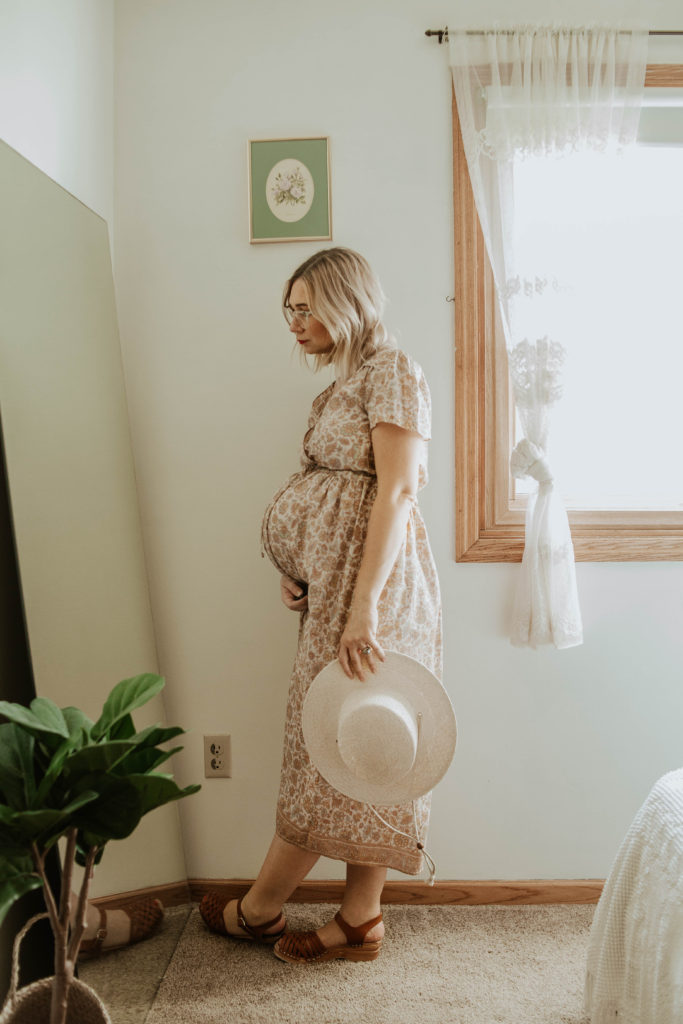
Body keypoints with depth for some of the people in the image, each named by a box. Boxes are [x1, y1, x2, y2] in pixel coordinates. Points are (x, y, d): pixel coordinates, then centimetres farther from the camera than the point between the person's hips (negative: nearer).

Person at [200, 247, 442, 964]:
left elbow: (397, 490, -19)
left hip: (370, 582, -10)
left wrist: (364, 603, -25)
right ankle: (359, 923, 21)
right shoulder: (346, 381, 20)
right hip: (333, 583, 10)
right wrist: (298, 569, 7)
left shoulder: (391, 371, -8)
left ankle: (259, 910, 18)